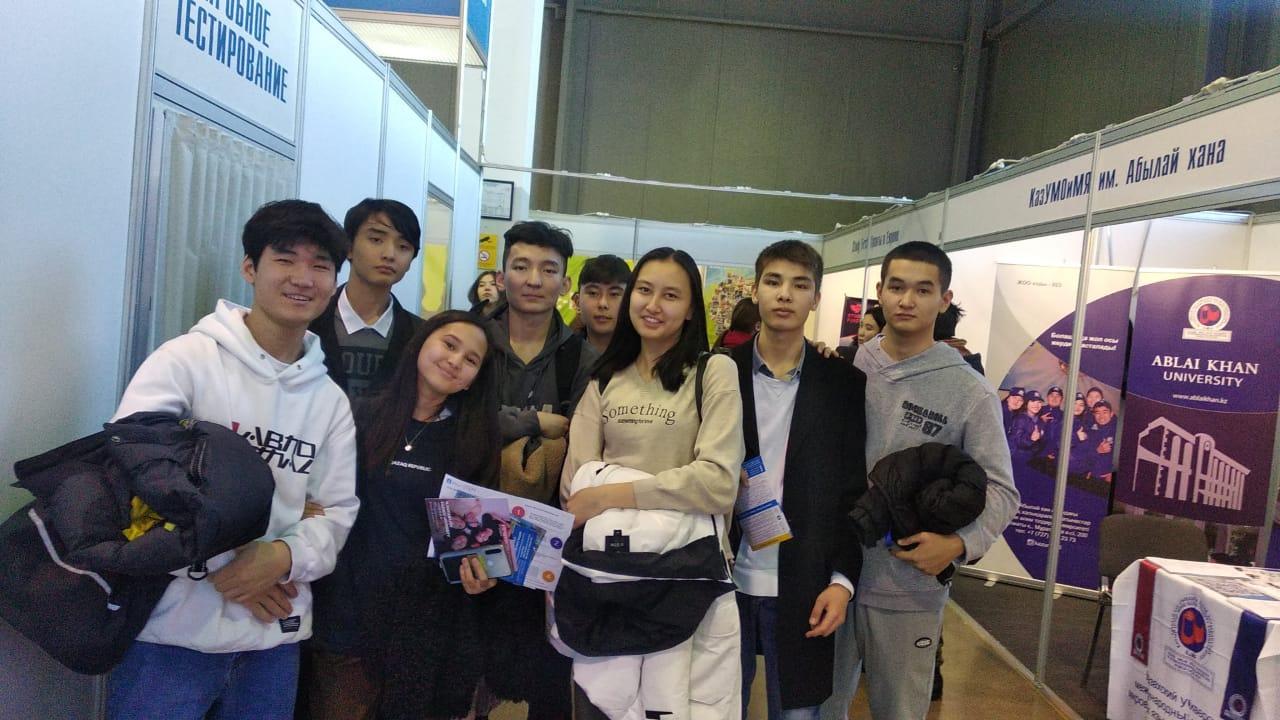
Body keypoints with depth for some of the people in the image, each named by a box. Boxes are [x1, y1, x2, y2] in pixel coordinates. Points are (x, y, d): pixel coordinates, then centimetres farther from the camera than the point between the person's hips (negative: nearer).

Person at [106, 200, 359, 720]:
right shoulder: (186, 358, -5)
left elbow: (337, 511, 6)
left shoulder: (331, 400, 8)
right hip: (172, 633, -4)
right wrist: (215, 565, -16)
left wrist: (285, 557, -14)